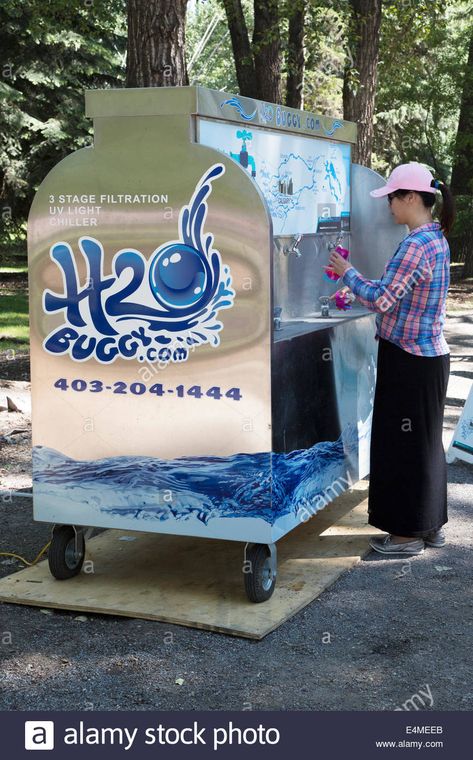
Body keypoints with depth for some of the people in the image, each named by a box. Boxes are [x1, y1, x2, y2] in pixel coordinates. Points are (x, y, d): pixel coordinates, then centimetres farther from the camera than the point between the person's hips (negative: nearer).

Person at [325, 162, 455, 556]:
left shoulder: (416, 245, -21)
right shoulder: (437, 239, 10)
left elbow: (381, 299, -22)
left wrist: (348, 272, -8)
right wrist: (354, 288, 16)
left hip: (409, 361, -10)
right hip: (429, 356, 10)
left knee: (404, 444, 2)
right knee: (425, 441, 17)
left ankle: (408, 533, 13)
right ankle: (432, 524, 29)